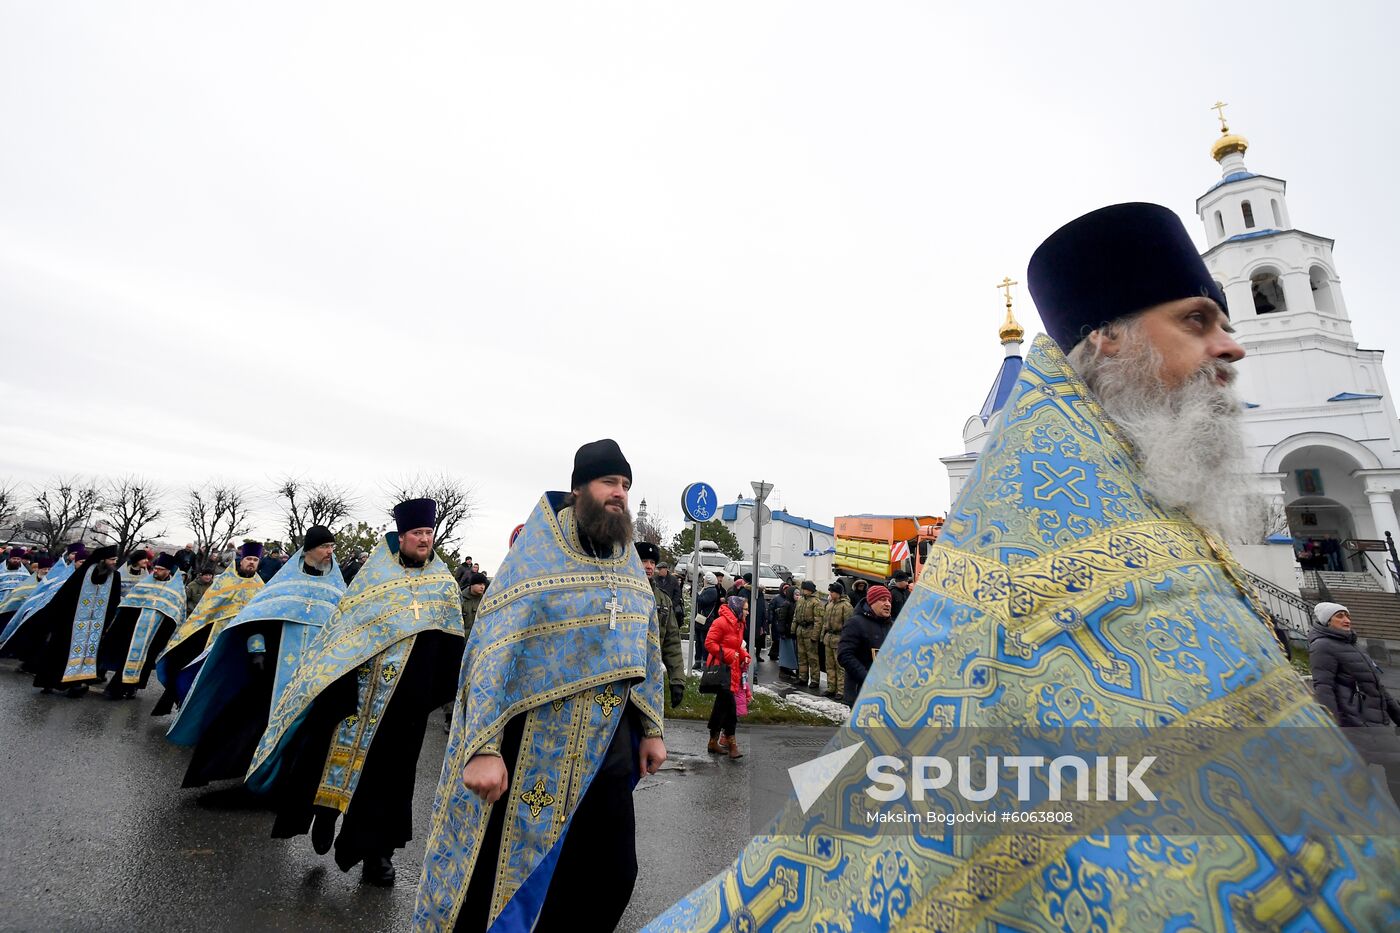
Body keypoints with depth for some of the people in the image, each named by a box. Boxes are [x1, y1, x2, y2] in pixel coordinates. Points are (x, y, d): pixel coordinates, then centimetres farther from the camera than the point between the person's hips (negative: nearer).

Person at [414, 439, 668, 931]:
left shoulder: (630, 565, 5)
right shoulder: (536, 555, -11)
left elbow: (647, 651, 11)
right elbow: (493, 651, -16)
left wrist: (651, 729, 10)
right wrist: (484, 747, -21)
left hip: (611, 750, 5)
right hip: (536, 752, -5)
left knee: (613, 879, 15)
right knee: (503, 880, 11)